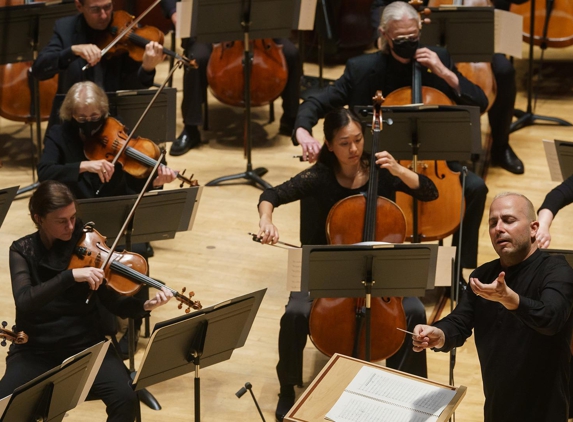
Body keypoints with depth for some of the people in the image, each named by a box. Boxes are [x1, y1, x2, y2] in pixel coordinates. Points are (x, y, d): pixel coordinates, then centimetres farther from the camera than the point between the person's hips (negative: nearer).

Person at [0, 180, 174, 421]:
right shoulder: (23, 251, -3)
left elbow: (113, 302, -2)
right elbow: (24, 301, -21)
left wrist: (146, 306, -22)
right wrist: (71, 275, -32)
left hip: (85, 346, 1)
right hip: (35, 351, -1)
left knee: (125, 397, -26)